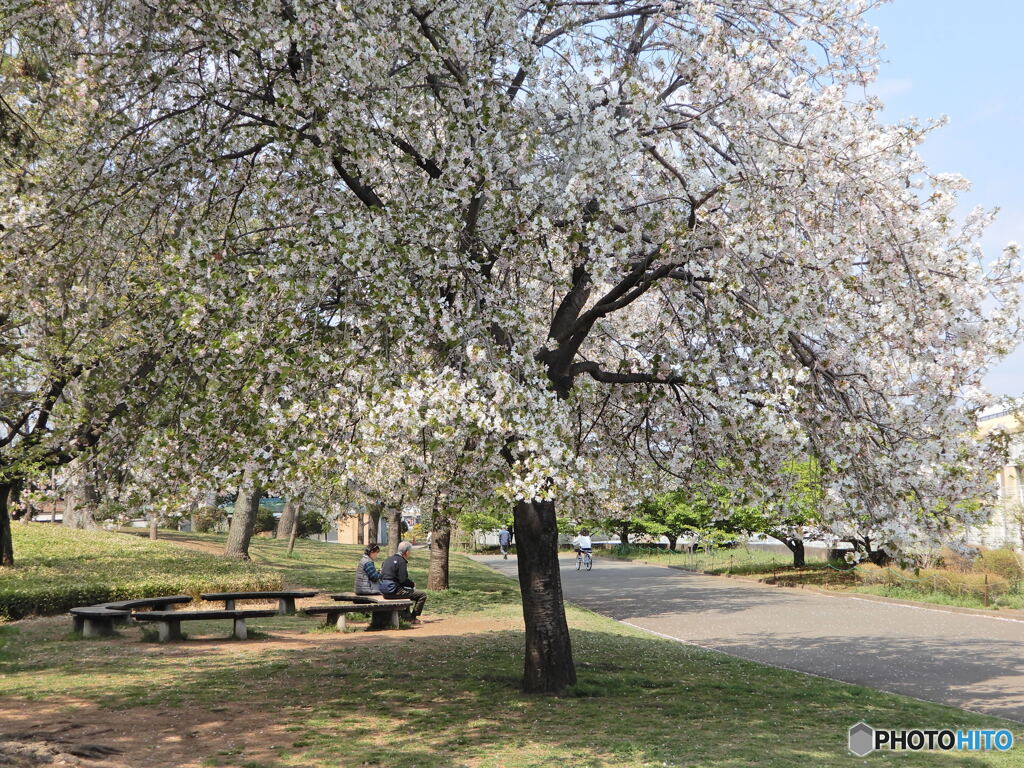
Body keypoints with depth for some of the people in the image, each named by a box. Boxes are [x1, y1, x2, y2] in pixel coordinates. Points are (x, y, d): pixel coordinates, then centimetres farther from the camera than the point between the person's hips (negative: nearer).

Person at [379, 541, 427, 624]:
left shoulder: (388, 559, 14)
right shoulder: (401, 562, -13)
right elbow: (403, 580, -20)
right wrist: (413, 584, 1)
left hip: (383, 591, 9)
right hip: (393, 591, -9)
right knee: (422, 595, -5)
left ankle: (408, 616, 38)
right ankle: (413, 618, 0)